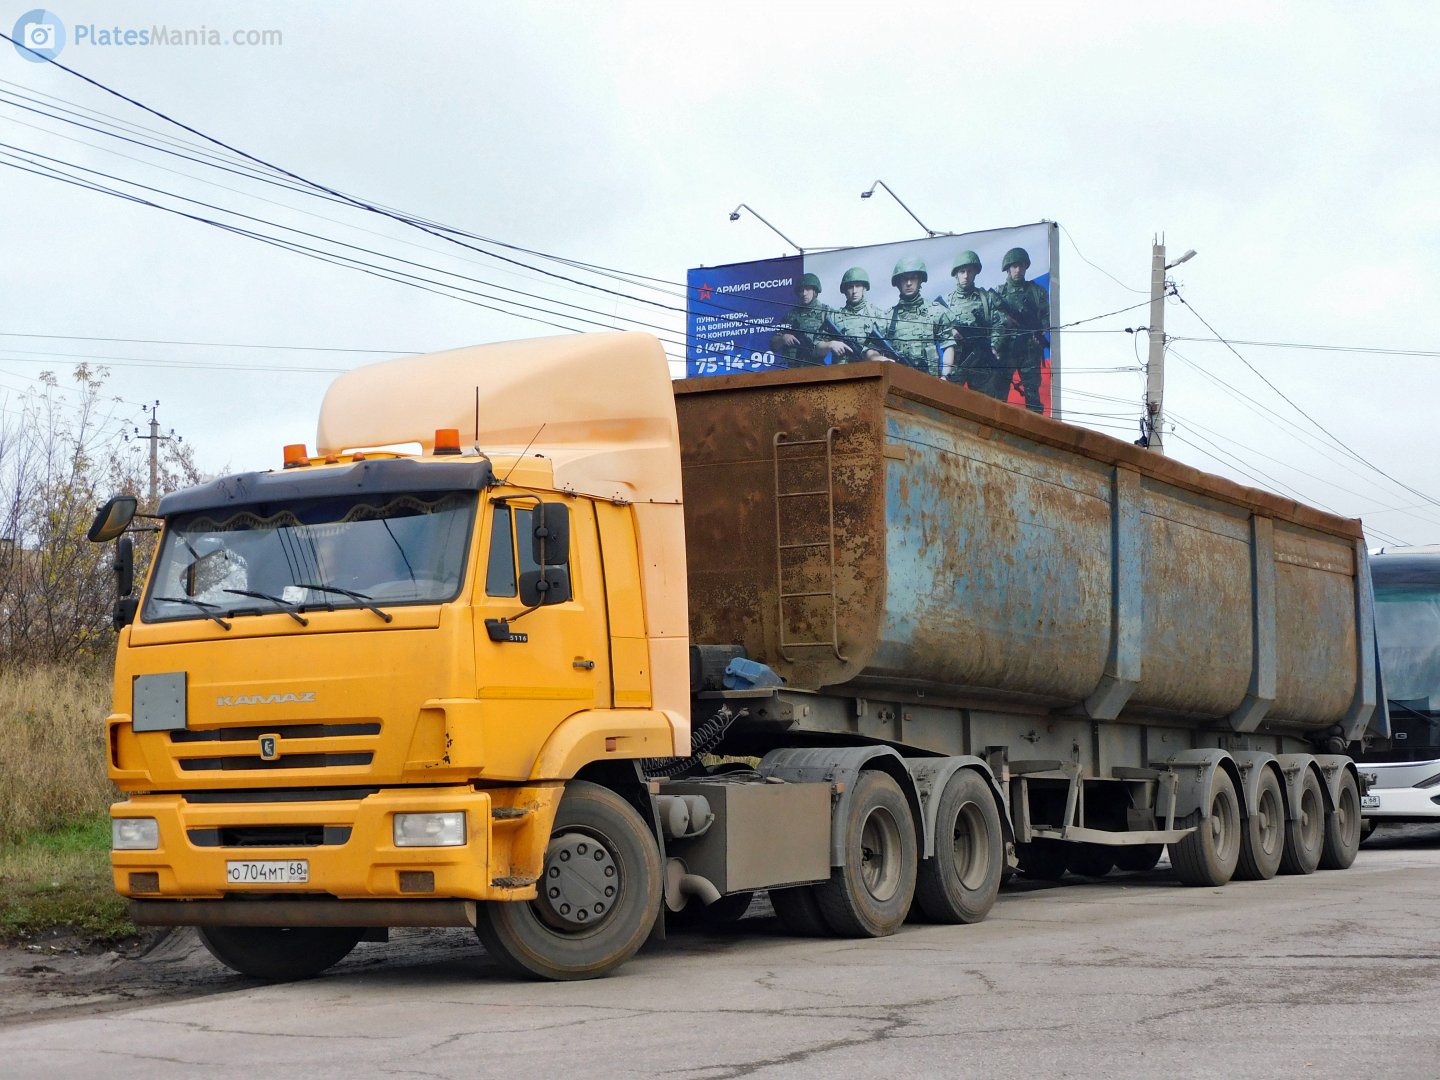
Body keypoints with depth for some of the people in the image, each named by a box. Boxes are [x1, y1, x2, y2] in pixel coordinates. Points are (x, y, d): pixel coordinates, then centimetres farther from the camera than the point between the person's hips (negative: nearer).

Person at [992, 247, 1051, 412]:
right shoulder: (998, 293, 10)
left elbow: (1046, 318, 8)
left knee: (1032, 392, -2)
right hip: (1005, 350, 0)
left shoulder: (1037, 291, 10)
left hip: (1030, 351, 0)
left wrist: (1041, 334, -9)